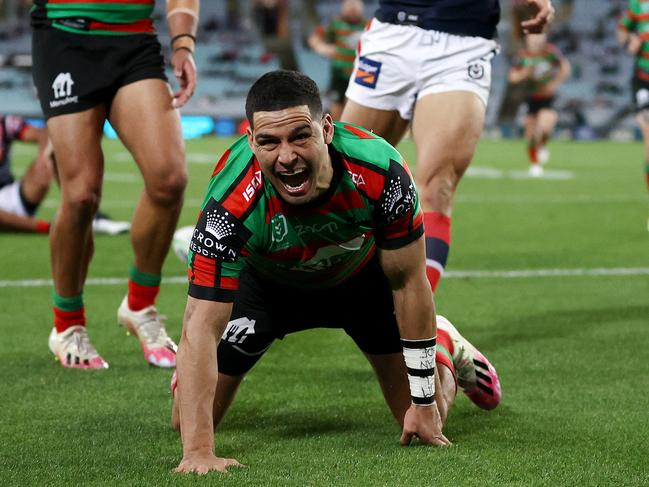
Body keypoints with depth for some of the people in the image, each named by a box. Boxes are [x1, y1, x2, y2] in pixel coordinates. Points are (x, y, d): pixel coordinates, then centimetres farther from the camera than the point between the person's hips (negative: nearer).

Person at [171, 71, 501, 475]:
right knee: (193, 420, -6)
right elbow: (201, 327, -40)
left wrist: (424, 404, -16)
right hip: (264, 282, -1)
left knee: (426, 420, 1)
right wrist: (198, 450, -49)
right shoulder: (232, 203, -41)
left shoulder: (380, 172, -37)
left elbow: (408, 284, -21)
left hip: (361, 274, 1)